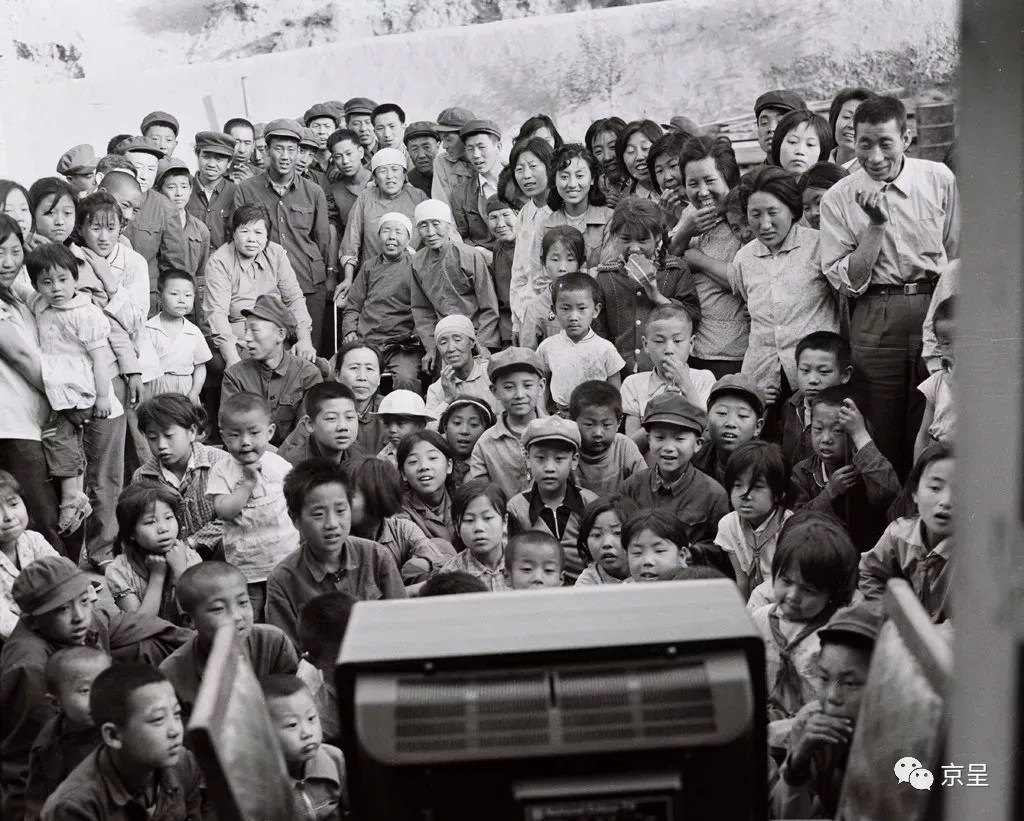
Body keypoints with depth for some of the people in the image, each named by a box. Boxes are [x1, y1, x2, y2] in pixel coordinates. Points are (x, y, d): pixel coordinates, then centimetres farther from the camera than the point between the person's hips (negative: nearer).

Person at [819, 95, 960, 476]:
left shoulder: (939, 180, 4)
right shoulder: (838, 198, 0)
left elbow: (959, 256, 11)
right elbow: (849, 282, -4)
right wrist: (875, 223, -12)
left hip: (937, 312, 1)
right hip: (876, 321, -1)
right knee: (882, 440, 1)